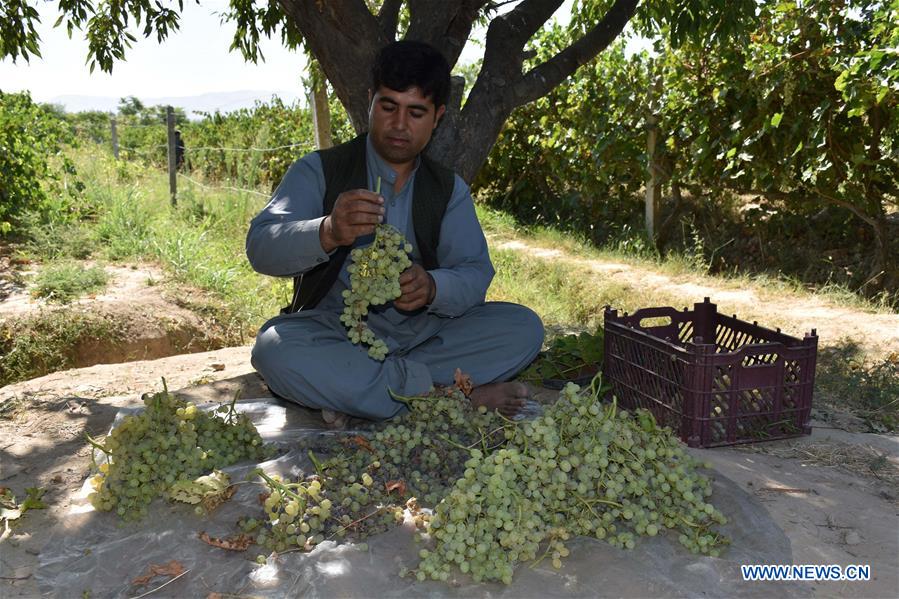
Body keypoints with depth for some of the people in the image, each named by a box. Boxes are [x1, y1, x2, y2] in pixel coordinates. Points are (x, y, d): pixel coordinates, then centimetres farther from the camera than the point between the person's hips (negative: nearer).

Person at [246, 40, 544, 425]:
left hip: (420, 332, 3)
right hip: (334, 332, -2)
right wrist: (327, 233, -35)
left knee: (523, 327, -17)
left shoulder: (449, 189, 11)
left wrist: (431, 287, -26)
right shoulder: (320, 171, 2)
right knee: (275, 350, -34)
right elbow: (260, 248, -13)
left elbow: (475, 274, -2)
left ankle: (352, 388, -22)